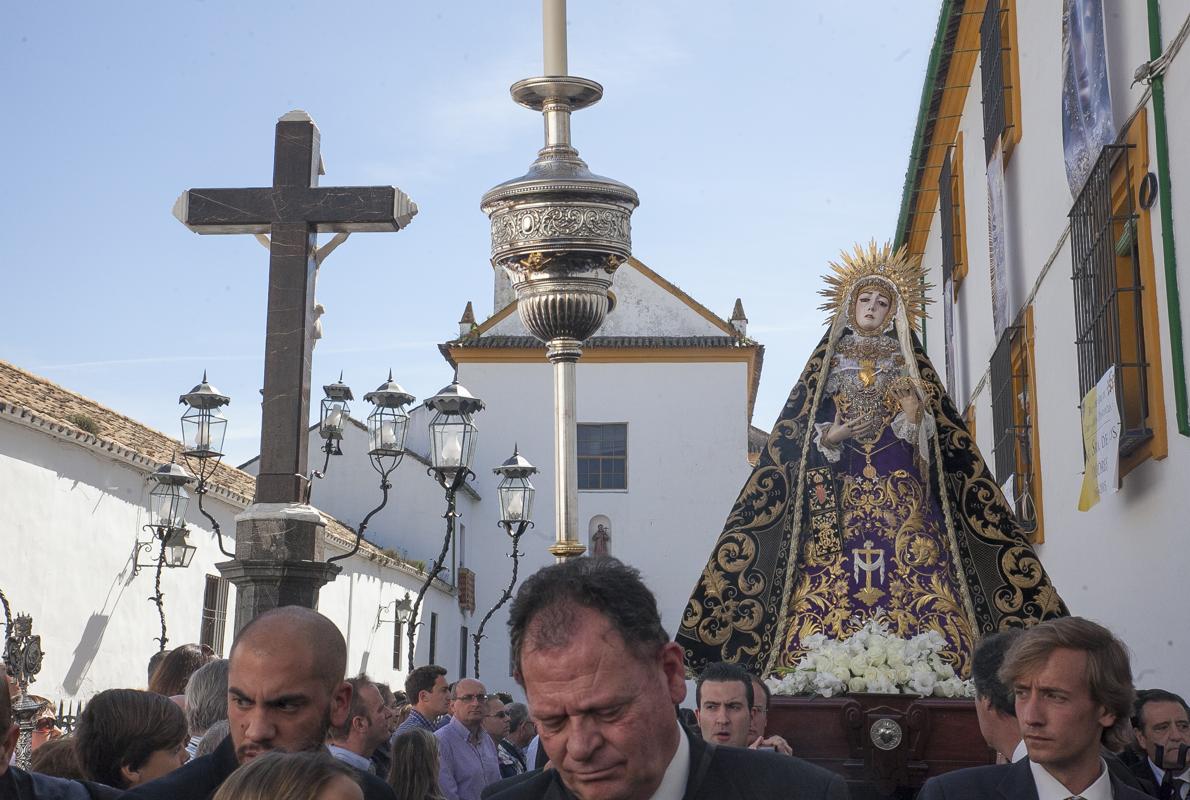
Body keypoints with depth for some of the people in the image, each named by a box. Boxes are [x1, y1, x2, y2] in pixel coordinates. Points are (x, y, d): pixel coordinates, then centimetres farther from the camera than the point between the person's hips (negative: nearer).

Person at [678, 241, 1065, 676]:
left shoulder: (905, 360, 15)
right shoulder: (831, 361, 15)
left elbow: (924, 427, 8)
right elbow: (808, 429, 10)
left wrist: (914, 418, -13)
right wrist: (833, 436, -11)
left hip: (898, 481, 0)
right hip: (841, 481, 0)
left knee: (909, 573, -13)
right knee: (834, 581, -11)